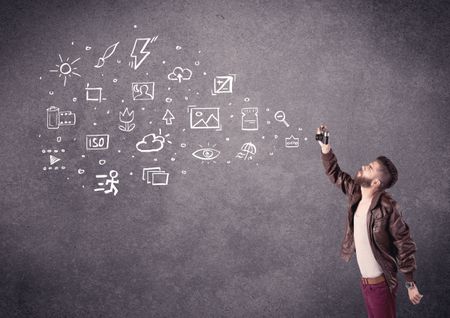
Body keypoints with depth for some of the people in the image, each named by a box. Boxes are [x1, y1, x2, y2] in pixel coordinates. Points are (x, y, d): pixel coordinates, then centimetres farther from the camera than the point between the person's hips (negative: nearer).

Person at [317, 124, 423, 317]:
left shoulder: (387, 208, -23)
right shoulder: (356, 193, -2)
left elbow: (405, 246, -18)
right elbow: (335, 174, 12)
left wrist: (410, 284, -15)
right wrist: (325, 147, 0)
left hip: (380, 283, -7)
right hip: (364, 279, 7)